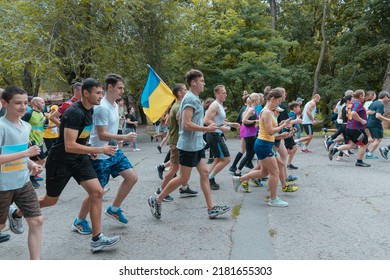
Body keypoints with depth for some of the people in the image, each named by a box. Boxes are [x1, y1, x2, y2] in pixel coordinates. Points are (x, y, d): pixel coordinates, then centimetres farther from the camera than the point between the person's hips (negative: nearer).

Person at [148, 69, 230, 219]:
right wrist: (207, 129, -18)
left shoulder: (194, 98, 13)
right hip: (188, 145, -10)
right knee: (183, 179, -1)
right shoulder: (190, 99, -17)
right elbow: (186, 124, -25)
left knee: (204, 173, 8)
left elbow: (179, 116, 23)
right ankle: (156, 200, 13)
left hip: (197, 144, 10)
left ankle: (211, 208, 12)